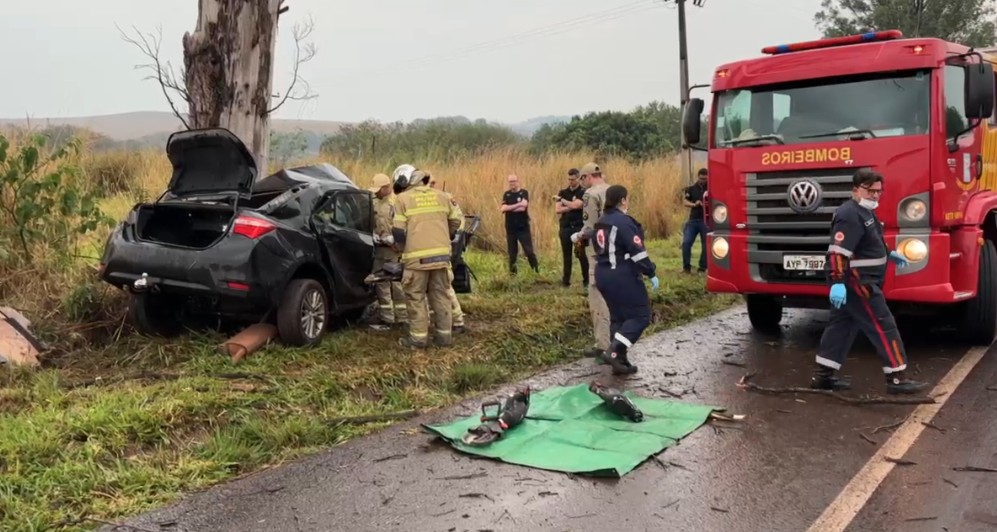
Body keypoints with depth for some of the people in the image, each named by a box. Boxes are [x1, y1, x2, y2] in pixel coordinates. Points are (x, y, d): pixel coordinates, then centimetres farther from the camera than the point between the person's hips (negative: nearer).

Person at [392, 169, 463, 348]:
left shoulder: (403, 199, -1)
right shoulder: (441, 196, 11)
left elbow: (398, 232, -5)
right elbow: (455, 221, 16)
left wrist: (405, 248, 12)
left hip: (417, 256, -4)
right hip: (441, 254, 4)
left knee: (416, 297, 5)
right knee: (440, 295, 11)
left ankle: (419, 337, 6)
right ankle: (445, 335, 15)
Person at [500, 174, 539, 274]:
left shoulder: (524, 193, -2)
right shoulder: (506, 194, 7)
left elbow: (523, 208, -18)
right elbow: (503, 209, -9)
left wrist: (509, 208, -9)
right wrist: (518, 204, -15)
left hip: (523, 227, -3)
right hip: (510, 228, 3)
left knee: (529, 251, -5)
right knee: (512, 252, 8)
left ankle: (537, 270, 4)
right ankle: (512, 272, 17)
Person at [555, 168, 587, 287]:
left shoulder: (583, 192, -2)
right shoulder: (563, 192, 10)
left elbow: (575, 205, -18)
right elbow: (557, 210, -2)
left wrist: (561, 200, -6)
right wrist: (572, 207, -12)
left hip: (579, 228, -4)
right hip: (565, 228, 4)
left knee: (582, 254, -3)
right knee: (566, 255, 8)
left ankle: (587, 279, 2)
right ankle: (566, 279, 14)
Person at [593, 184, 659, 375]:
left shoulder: (601, 223, 11)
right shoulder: (624, 222, -17)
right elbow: (637, 251, -19)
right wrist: (651, 274, -12)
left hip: (603, 276, 9)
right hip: (622, 277, -9)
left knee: (618, 317, 15)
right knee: (641, 315, 0)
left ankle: (620, 360, 14)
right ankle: (614, 352, -13)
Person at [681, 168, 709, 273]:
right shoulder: (691, 188, 7)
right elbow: (684, 201, 0)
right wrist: (694, 204, -19)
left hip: (706, 221, 0)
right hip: (693, 220, 1)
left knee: (706, 245, 2)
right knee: (686, 242, -8)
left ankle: (702, 268, 12)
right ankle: (686, 267, 3)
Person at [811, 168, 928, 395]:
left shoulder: (864, 212, 15)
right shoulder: (850, 215, -20)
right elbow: (838, 252, -29)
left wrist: (888, 254, 32)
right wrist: (837, 283, -36)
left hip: (858, 280, 11)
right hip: (854, 282, -11)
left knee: (842, 324, 12)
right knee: (883, 326, -6)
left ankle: (823, 374, 16)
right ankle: (897, 378, 0)